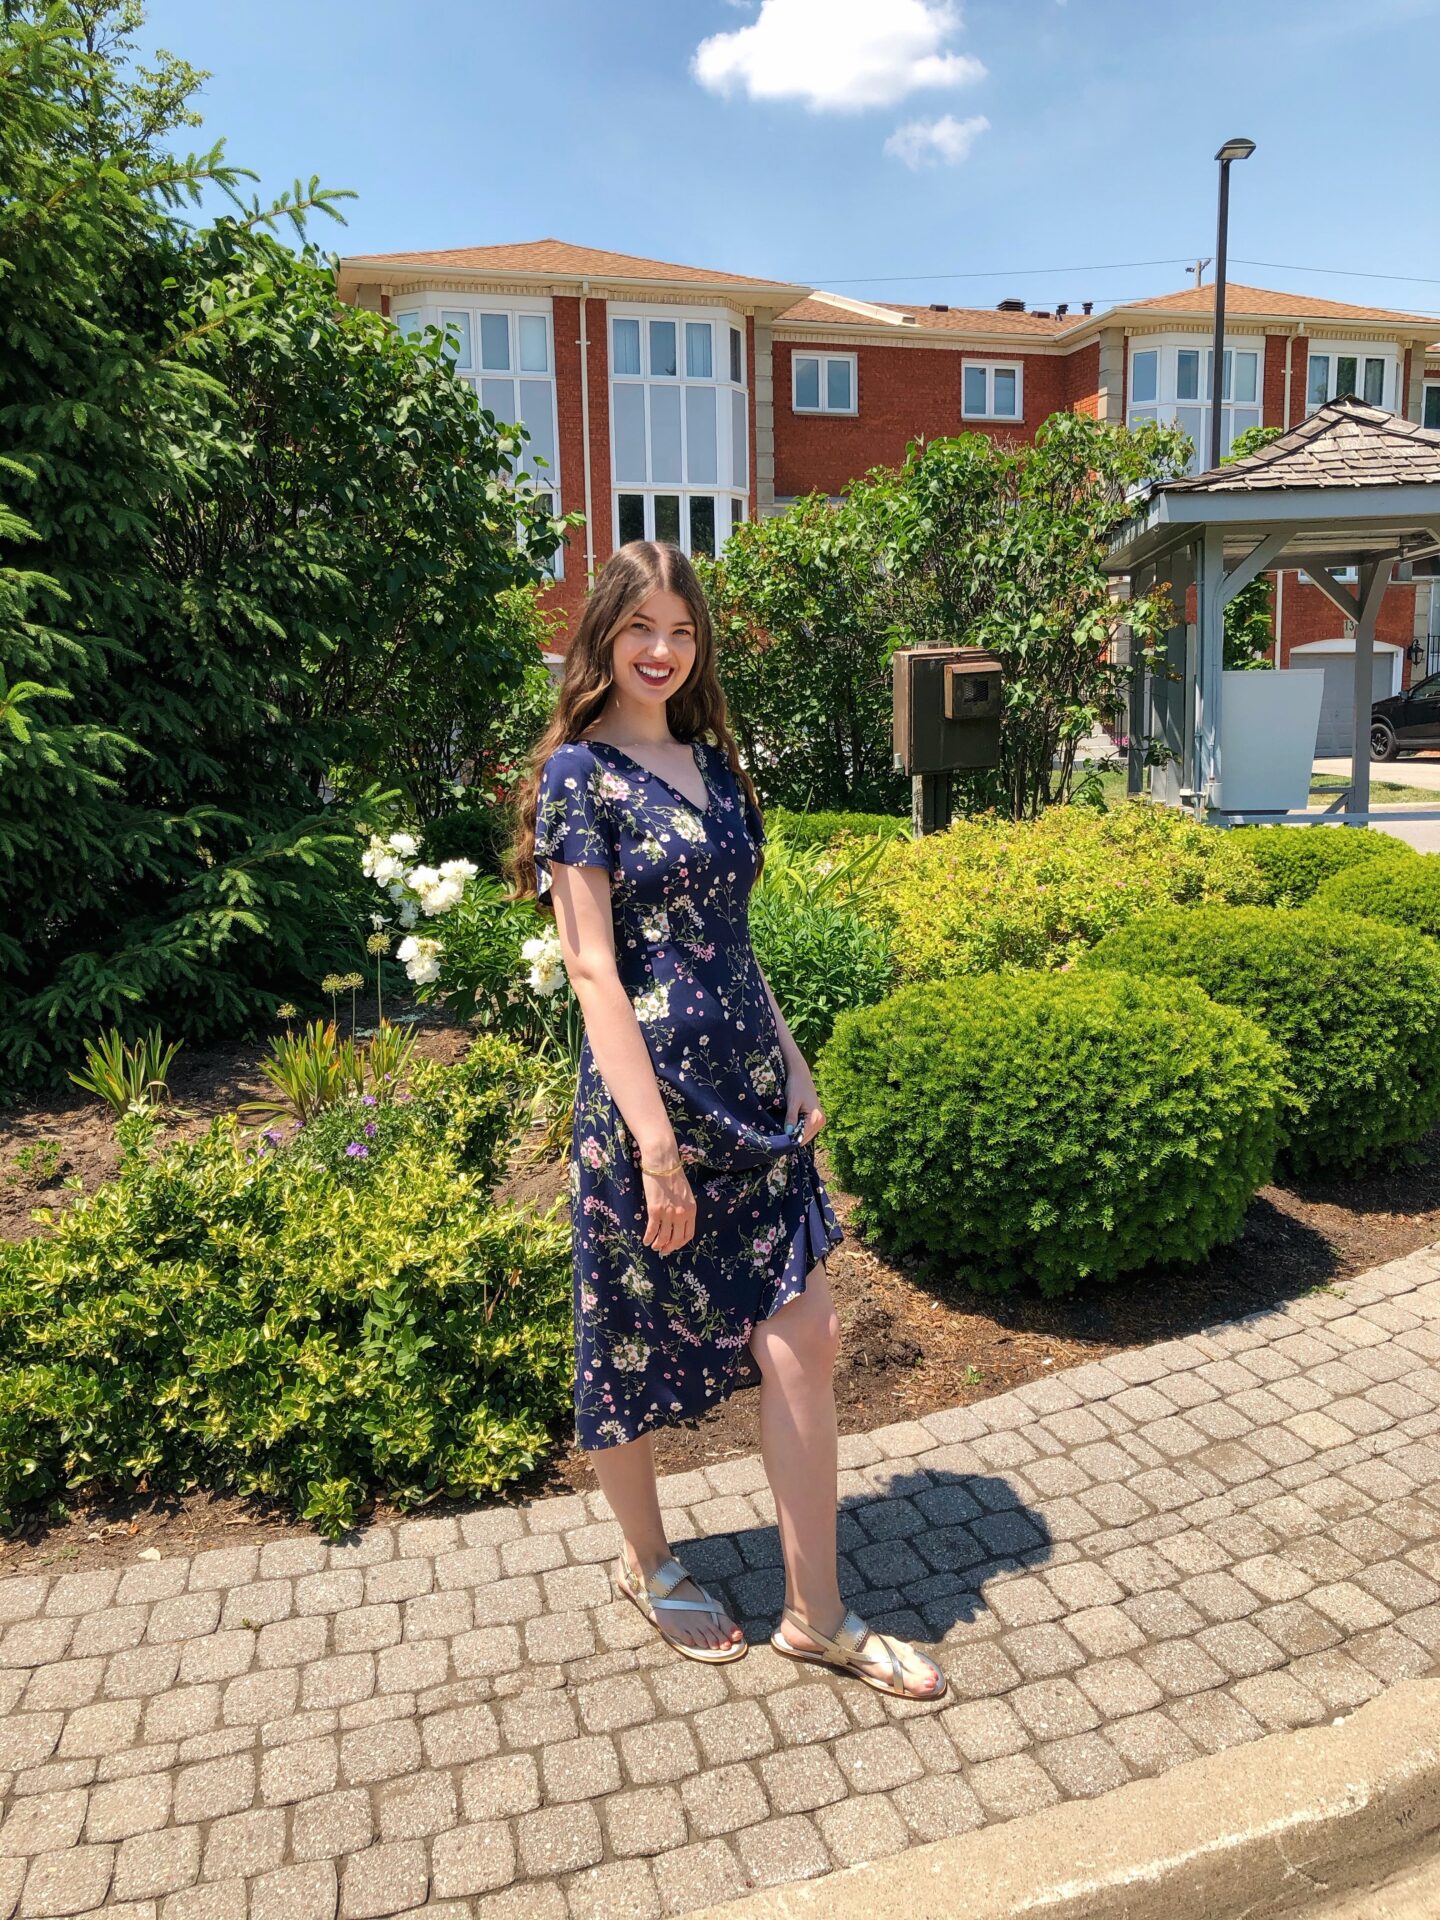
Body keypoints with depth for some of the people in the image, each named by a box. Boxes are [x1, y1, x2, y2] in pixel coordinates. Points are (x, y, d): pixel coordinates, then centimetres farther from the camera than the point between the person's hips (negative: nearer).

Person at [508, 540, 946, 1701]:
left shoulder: (710, 760, 12)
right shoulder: (579, 772, -9)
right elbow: (593, 969, -15)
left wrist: (791, 1061, 10)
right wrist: (655, 1144, -19)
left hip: (751, 1089, 7)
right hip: (650, 1093, -7)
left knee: (803, 1337, 6)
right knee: (637, 1344, 12)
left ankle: (817, 1614, 22)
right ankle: (648, 1566, 37)